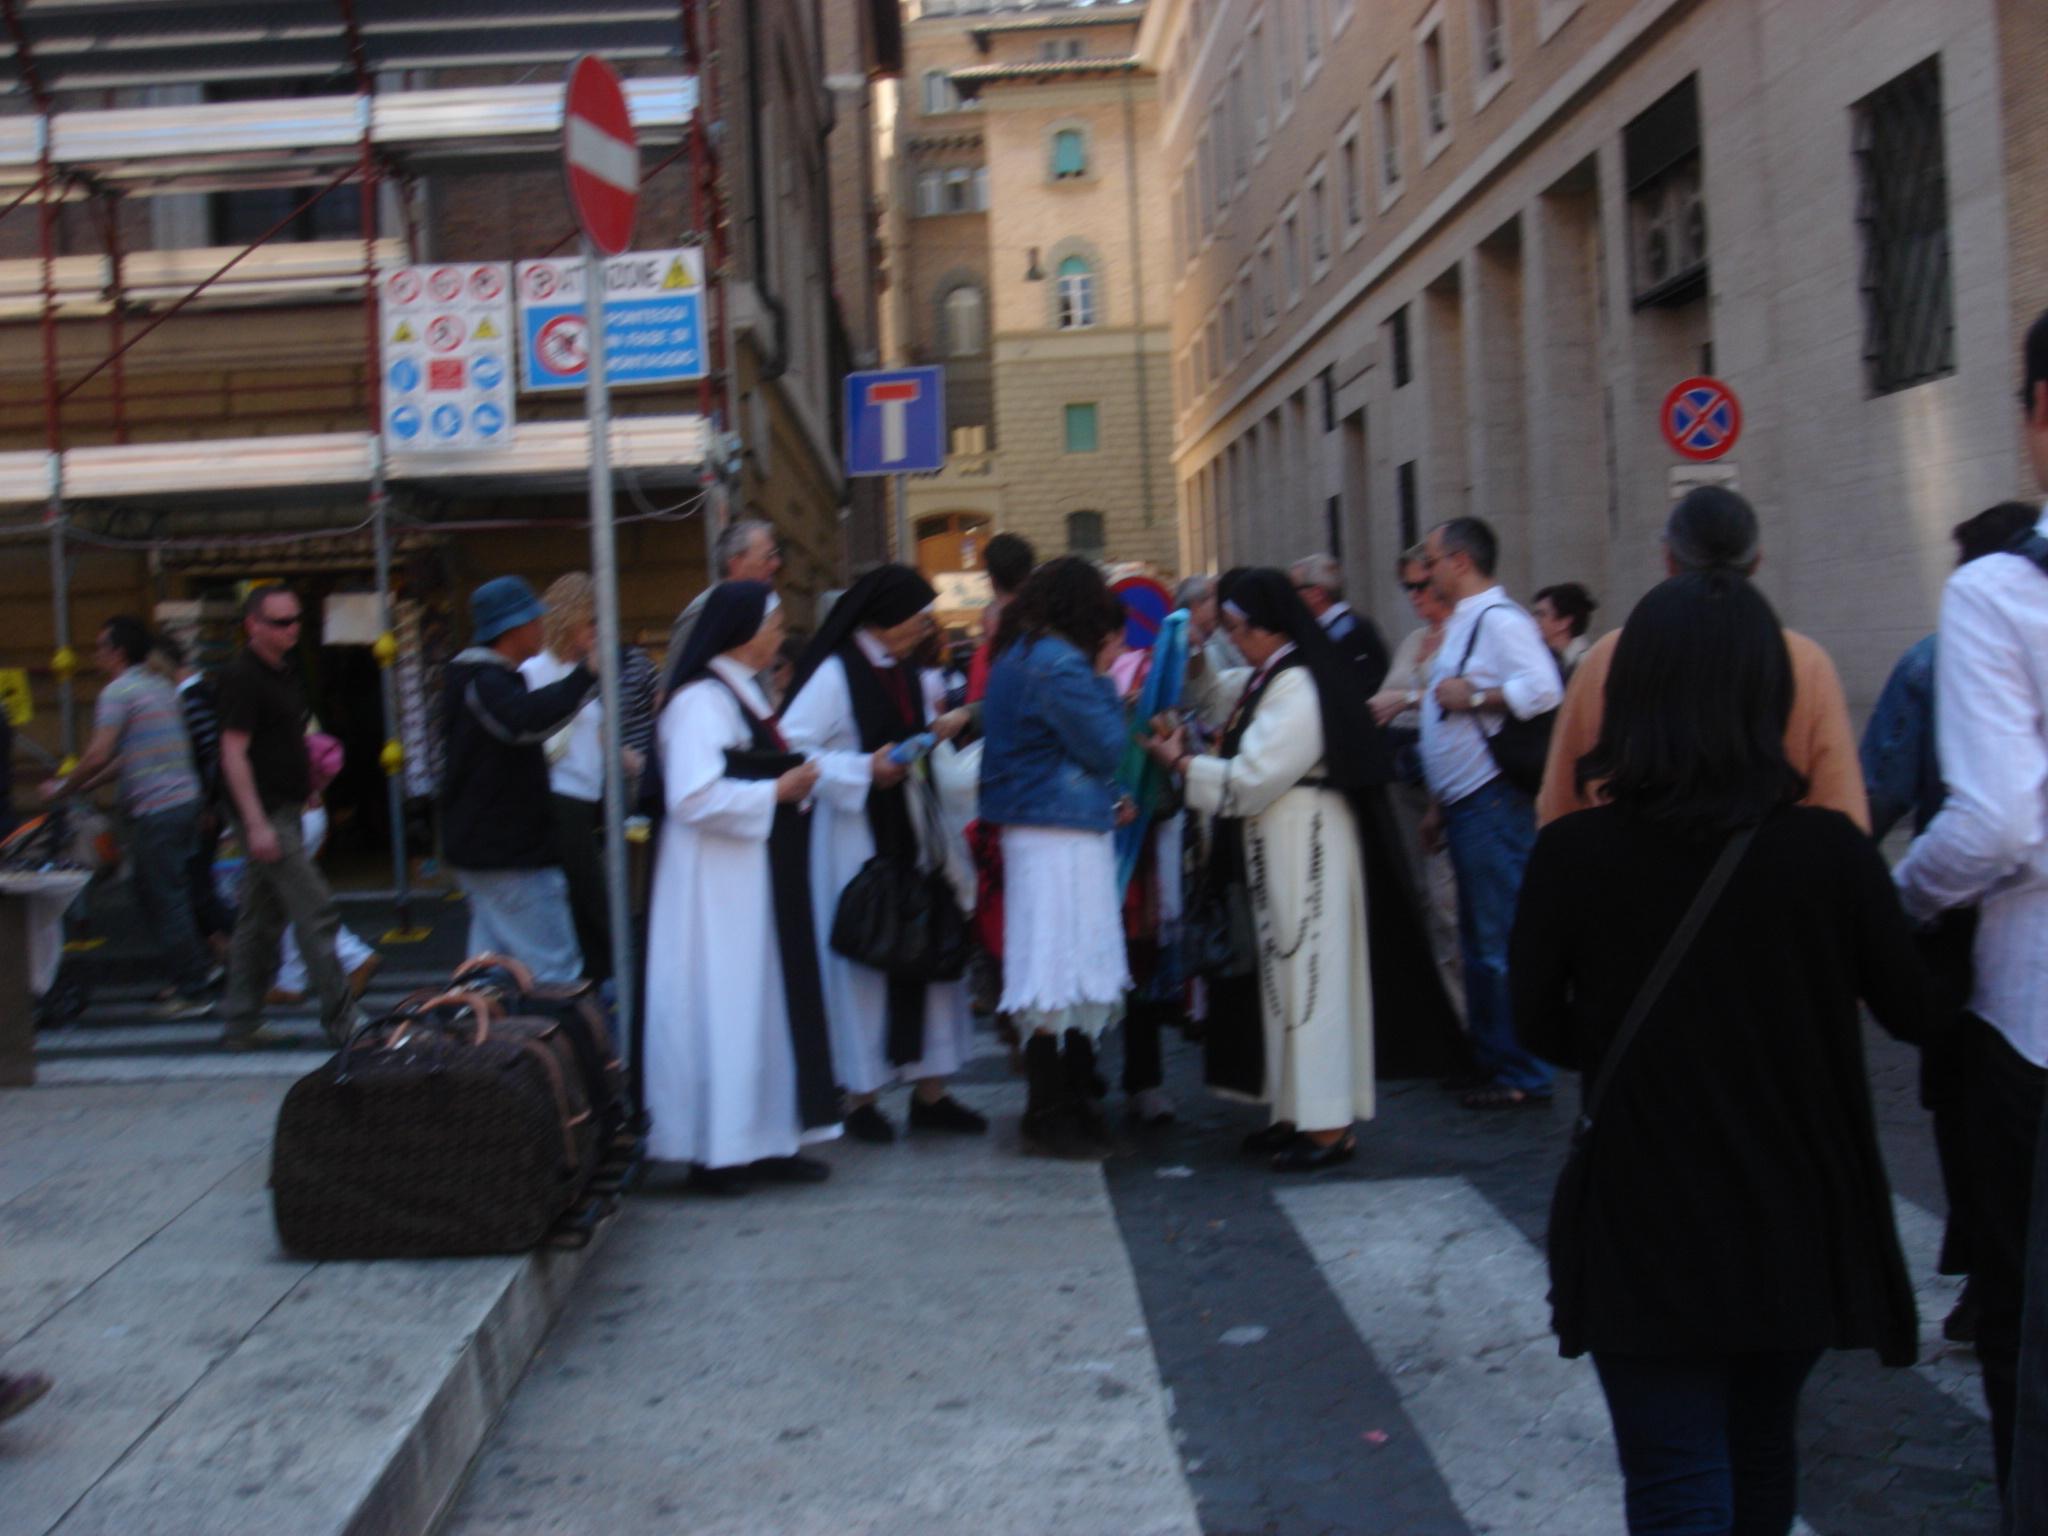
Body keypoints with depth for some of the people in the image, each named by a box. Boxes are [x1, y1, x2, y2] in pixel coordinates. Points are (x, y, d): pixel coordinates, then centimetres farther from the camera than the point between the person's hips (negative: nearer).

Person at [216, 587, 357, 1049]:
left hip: (284, 810, 10)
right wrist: (256, 823, -22)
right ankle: (340, 1020, -4)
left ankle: (241, 1024, 18)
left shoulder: (283, 671, 16)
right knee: (315, 913, -9)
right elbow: (233, 754, -18)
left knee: (261, 920, 12)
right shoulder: (241, 677, -13)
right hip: (266, 814, -10)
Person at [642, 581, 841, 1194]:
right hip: (720, 880, -10)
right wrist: (777, 792, -17)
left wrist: (795, 782, 6)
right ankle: (716, 1151, 7)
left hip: (762, 877, 10)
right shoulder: (701, 700, -16)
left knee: (770, 1002, 11)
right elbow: (695, 798, -25)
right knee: (724, 1007, -3)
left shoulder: (743, 692, 14)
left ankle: (766, 1140, 18)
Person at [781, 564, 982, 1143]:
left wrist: (934, 736, 3)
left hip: (906, 832, 8)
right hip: (856, 837, -7)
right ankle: (860, 1096, 10)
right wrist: (864, 769, -22)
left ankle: (930, 1090, 14)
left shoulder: (901, 674, 14)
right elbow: (791, 749, -17)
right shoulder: (834, 674, -11)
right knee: (861, 959, -1)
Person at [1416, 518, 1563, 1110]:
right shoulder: (1460, 624, 20)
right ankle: (1490, 1061, 24)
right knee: (1478, 944, 15)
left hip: (1493, 802, -11)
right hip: (1465, 805, 11)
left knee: (1504, 942, -7)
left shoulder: (1499, 619, -12)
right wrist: (1439, 807, 24)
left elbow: (1543, 690, -28)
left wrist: (1472, 695, -18)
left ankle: (1524, 1075, 0)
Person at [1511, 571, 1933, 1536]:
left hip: (1643, 1230, -2)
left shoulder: (1572, 856, -15)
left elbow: (1542, 1031, -2)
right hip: (1799, 1223, 2)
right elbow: (1915, 1014, 0)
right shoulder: (1830, 851, -13)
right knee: (1762, 1446, 26)